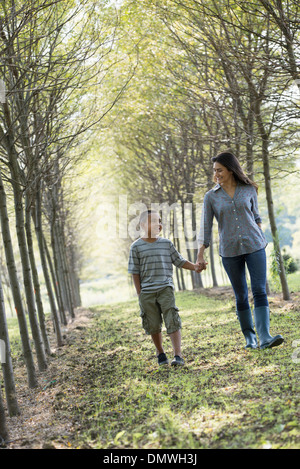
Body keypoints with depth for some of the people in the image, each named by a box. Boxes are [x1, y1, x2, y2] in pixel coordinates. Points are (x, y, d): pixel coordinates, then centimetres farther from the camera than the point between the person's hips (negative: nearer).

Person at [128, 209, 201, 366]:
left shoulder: (166, 243, 7)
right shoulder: (136, 247, 0)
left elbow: (179, 261, 12)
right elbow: (135, 271, 2)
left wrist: (194, 267, -4)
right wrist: (139, 294, -2)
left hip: (165, 288, 1)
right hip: (146, 292, 0)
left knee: (172, 321, -9)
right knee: (153, 325, 9)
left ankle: (178, 355, -8)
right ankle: (160, 353, 27)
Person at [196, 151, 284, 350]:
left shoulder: (249, 190, 2)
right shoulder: (211, 197, 0)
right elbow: (206, 227, 0)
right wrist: (200, 254, -4)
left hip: (254, 246, 0)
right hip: (230, 251, 0)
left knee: (260, 291, -10)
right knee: (241, 296, 6)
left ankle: (265, 337, -15)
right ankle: (249, 336, 19)